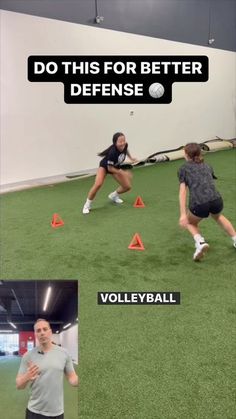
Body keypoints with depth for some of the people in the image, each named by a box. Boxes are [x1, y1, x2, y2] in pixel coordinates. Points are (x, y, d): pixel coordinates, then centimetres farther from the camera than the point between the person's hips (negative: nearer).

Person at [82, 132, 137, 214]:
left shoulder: (125, 145, -24)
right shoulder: (112, 152, -40)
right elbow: (110, 168, -30)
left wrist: (130, 158, 7)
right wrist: (123, 173, -31)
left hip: (116, 167, 6)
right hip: (105, 166, -6)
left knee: (127, 186, 0)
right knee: (98, 184, -32)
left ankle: (113, 195, 31)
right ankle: (87, 205, -11)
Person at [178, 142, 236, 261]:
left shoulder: (183, 168, 15)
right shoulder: (207, 166, 25)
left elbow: (183, 192, 4)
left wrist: (183, 214, -2)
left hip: (199, 204, -4)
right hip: (217, 201, 4)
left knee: (190, 223, 27)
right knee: (218, 216, 38)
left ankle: (200, 242, 1)